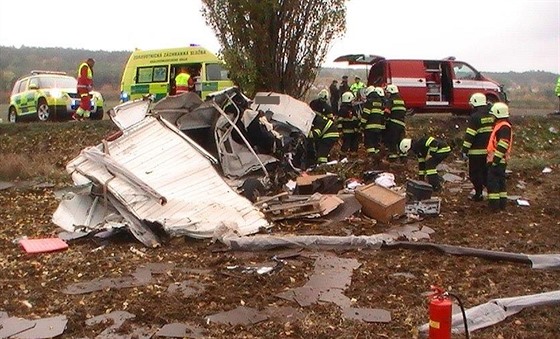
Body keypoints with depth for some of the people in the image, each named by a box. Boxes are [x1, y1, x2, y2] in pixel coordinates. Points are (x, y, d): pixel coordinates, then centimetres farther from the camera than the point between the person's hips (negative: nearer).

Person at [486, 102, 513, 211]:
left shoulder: (504, 127, -17)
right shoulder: (500, 125, 17)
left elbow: (502, 146, -24)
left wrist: (495, 159, -24)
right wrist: (492, 158, 25)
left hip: (497, 161, -11)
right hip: (498, 160, 11)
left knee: (493, 181, -6)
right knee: (500, 181, 15)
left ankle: (494, 204, -3)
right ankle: (502, 203, 23)